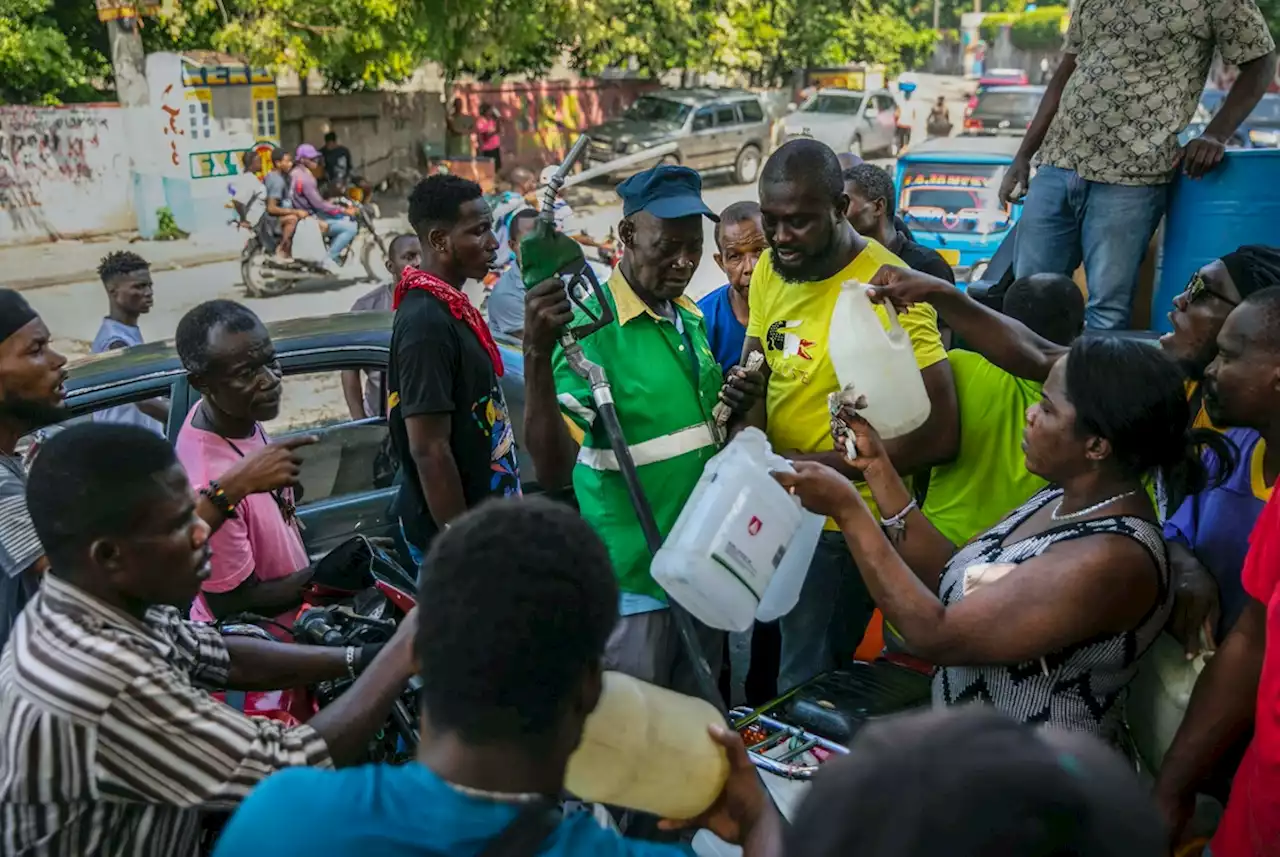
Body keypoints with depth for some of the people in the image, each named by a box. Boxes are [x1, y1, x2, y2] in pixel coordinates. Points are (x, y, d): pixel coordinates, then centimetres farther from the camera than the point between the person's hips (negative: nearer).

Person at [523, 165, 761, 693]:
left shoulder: (691, 318, 6)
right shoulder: (590, 326, -19)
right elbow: (553, 470, -28)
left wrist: (735, 404, -1)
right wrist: (537, 356, -41)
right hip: (633, 580, -7)